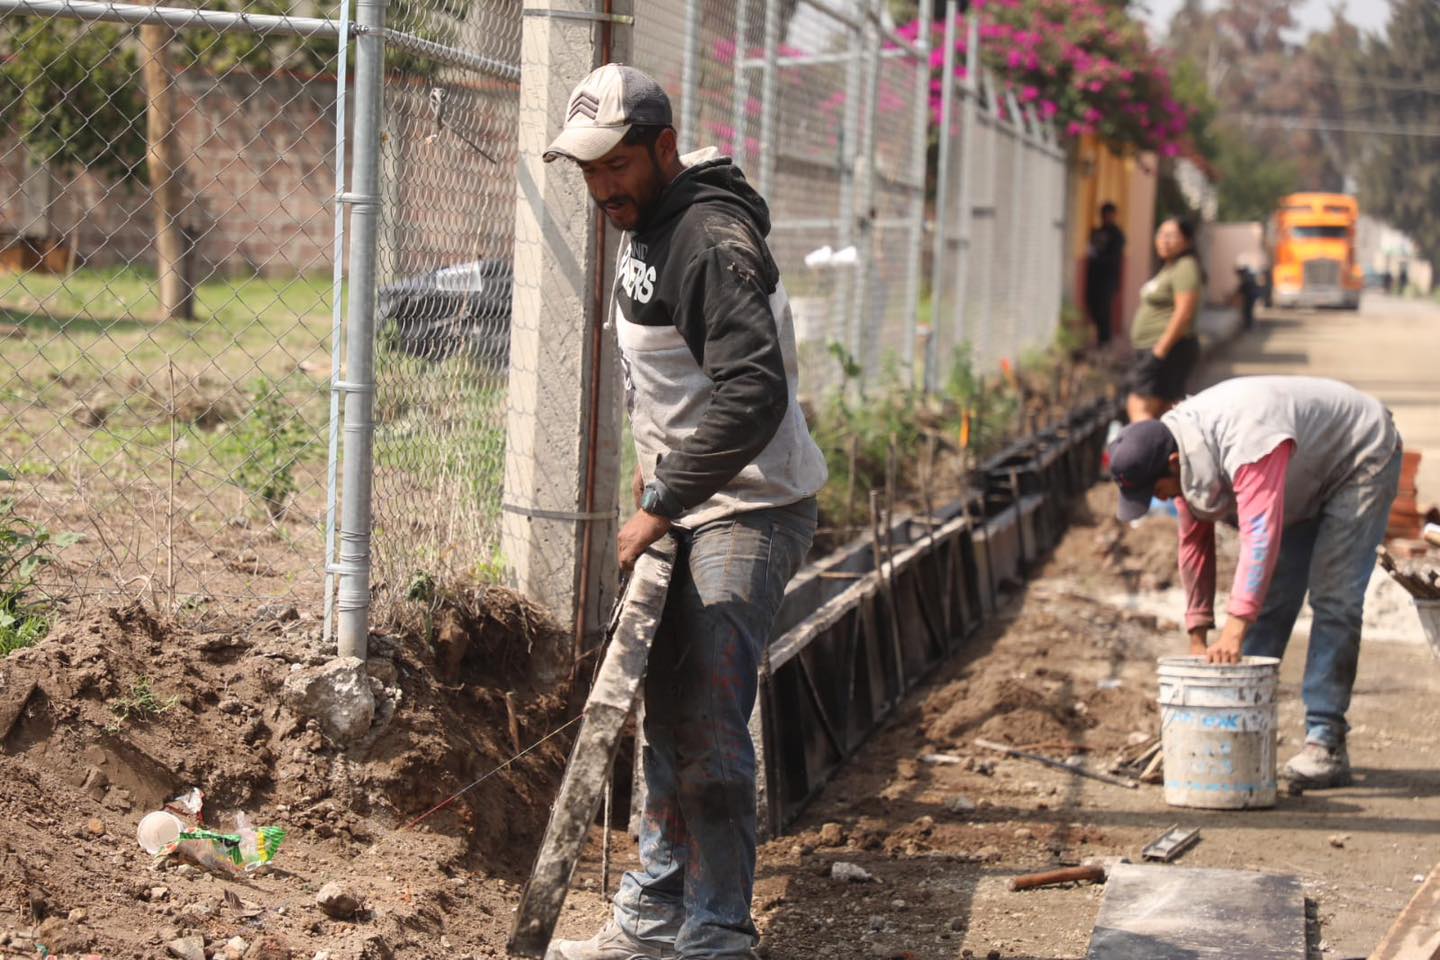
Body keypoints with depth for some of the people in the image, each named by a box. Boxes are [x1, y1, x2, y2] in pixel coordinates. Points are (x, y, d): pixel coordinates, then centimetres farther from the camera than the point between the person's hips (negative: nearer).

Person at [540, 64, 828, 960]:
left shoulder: (712, 242, -22)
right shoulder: (647, 223, 11)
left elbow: (755, 394, -31)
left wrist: (660, 504, -27)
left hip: (750, 510, -10)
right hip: (692, 499, 10)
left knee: (707, 721, -13)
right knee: (668, 709, 14)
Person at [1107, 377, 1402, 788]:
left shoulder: (1247, 441, -42)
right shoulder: (1184, 457, -13)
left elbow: (1260, 535, -49)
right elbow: (1194, 543, -4)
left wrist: (1234, 633, -54)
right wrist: (1198, 638, -6)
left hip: (1362, 459, -8)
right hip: (1307, 478, 8)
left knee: (1333, 596, -17)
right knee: (1271, 595, 4)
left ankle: (1326, 743, -17)